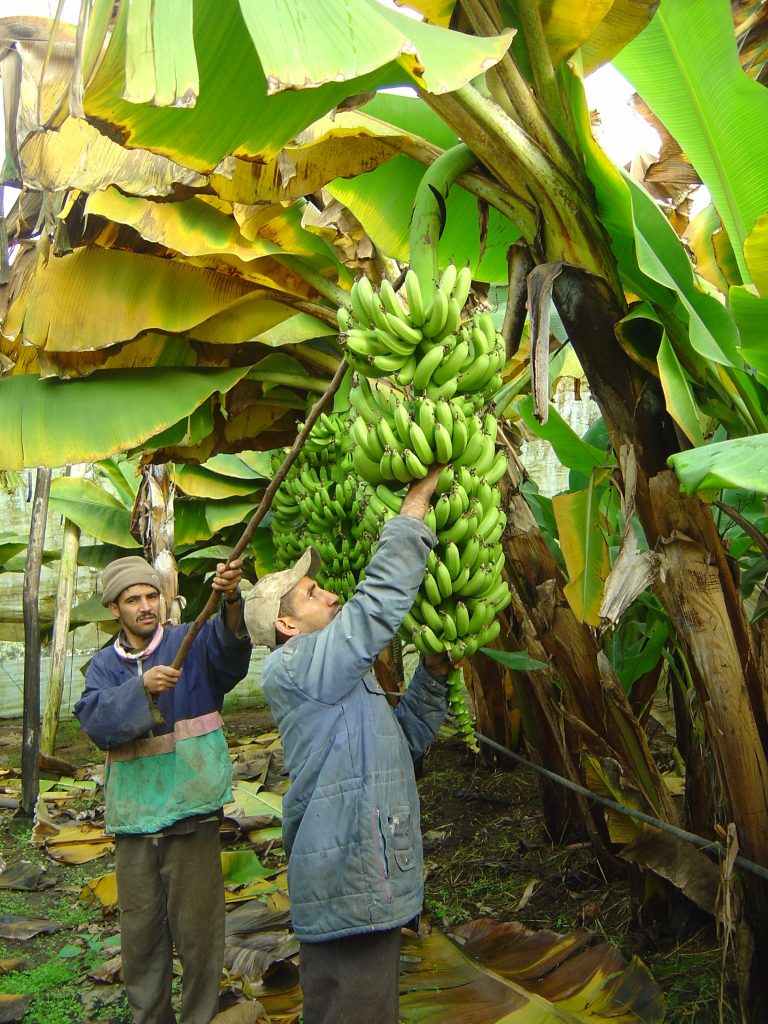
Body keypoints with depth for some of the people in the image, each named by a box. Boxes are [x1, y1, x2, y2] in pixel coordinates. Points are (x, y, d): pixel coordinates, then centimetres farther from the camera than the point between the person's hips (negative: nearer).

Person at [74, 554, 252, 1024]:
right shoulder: (104, 664, 7)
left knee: (197, 930, 5)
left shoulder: (192, 644, -2)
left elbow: (230, 646, -25)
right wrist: (142, 686, -27)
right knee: (140, 930, 15)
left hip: (191, 810, -3)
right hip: (133, 814, 3)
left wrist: (231, 598, -45)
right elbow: (95, 720, -10)